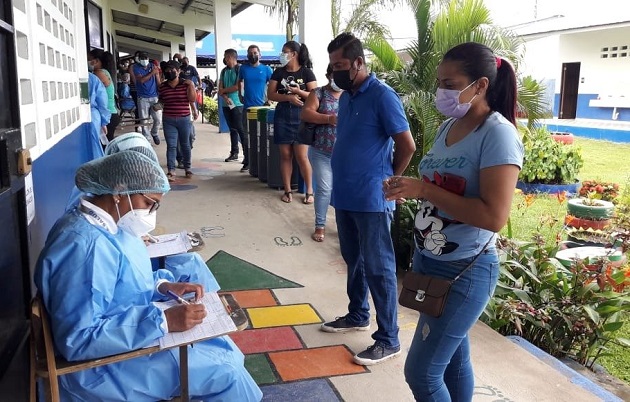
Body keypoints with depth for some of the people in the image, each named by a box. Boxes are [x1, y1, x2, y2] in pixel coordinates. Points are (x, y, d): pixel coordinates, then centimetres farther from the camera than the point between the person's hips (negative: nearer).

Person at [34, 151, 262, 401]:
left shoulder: (104, 226, 1)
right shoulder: (85, 244, -30)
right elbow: (78, 340, -32)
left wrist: (164, 285, -3)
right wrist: (163, 321, -32)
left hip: (132, 332, 10)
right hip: (102, 365, -10)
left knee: (223, 348, 11)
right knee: (225, 371, -9)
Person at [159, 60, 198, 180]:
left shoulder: (186, 84, -3)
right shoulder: (162, 86, 6)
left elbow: (192, 100, -7)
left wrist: (191, 87, -15)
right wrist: (157, 105, 6)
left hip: (184, 119, -1)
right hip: (169, 120, 1)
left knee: (185, 144, 13)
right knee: (171, 145, -6)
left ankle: (187, 168, 29)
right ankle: (171, 170, -8)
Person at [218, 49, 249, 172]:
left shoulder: (239, 69, -7)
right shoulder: (224, 71, 13)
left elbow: (238, 87, -14)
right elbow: (220, 88, 8)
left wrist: (224, 90, 0)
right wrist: (225, 97, -12)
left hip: (237, 104, -6)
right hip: (226, 105, 7)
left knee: (241, 130, -12)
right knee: (232, 129, 17)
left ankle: (248, 159, -15)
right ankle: (234, 152, 30)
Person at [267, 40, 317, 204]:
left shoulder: (306, 72, -1)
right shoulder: (278, 72, 7)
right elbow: (270, 94, 0)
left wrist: (299, 92, -19)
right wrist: (289, 97, -14)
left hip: (301, 116, -3)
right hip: (282, 116, 3)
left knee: (301, 156, -5)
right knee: (285, 155, 6)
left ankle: (309, 191, 7)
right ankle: (287, 190, 15)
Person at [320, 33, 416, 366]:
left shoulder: (382, 96, -14)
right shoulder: (346, 97, 11)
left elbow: (407, 146, -14)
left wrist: (387, 182, -4)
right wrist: (342, 182, 11)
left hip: (371, 200, -8)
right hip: (344, 197, 8)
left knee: (378, 269, 0)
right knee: (353, 261, 20)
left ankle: (388, 340, 11)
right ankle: (357, 315, 38)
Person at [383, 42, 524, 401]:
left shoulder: (498, 134, -19)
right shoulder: (449, 127, 6)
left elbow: (494, 216, -27)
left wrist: (424, 190, -26)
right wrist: (410, 187, -2)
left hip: (466, 271, -8)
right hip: (428, 261, 8)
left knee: (421, 372, 0)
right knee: (455, 359, 20)